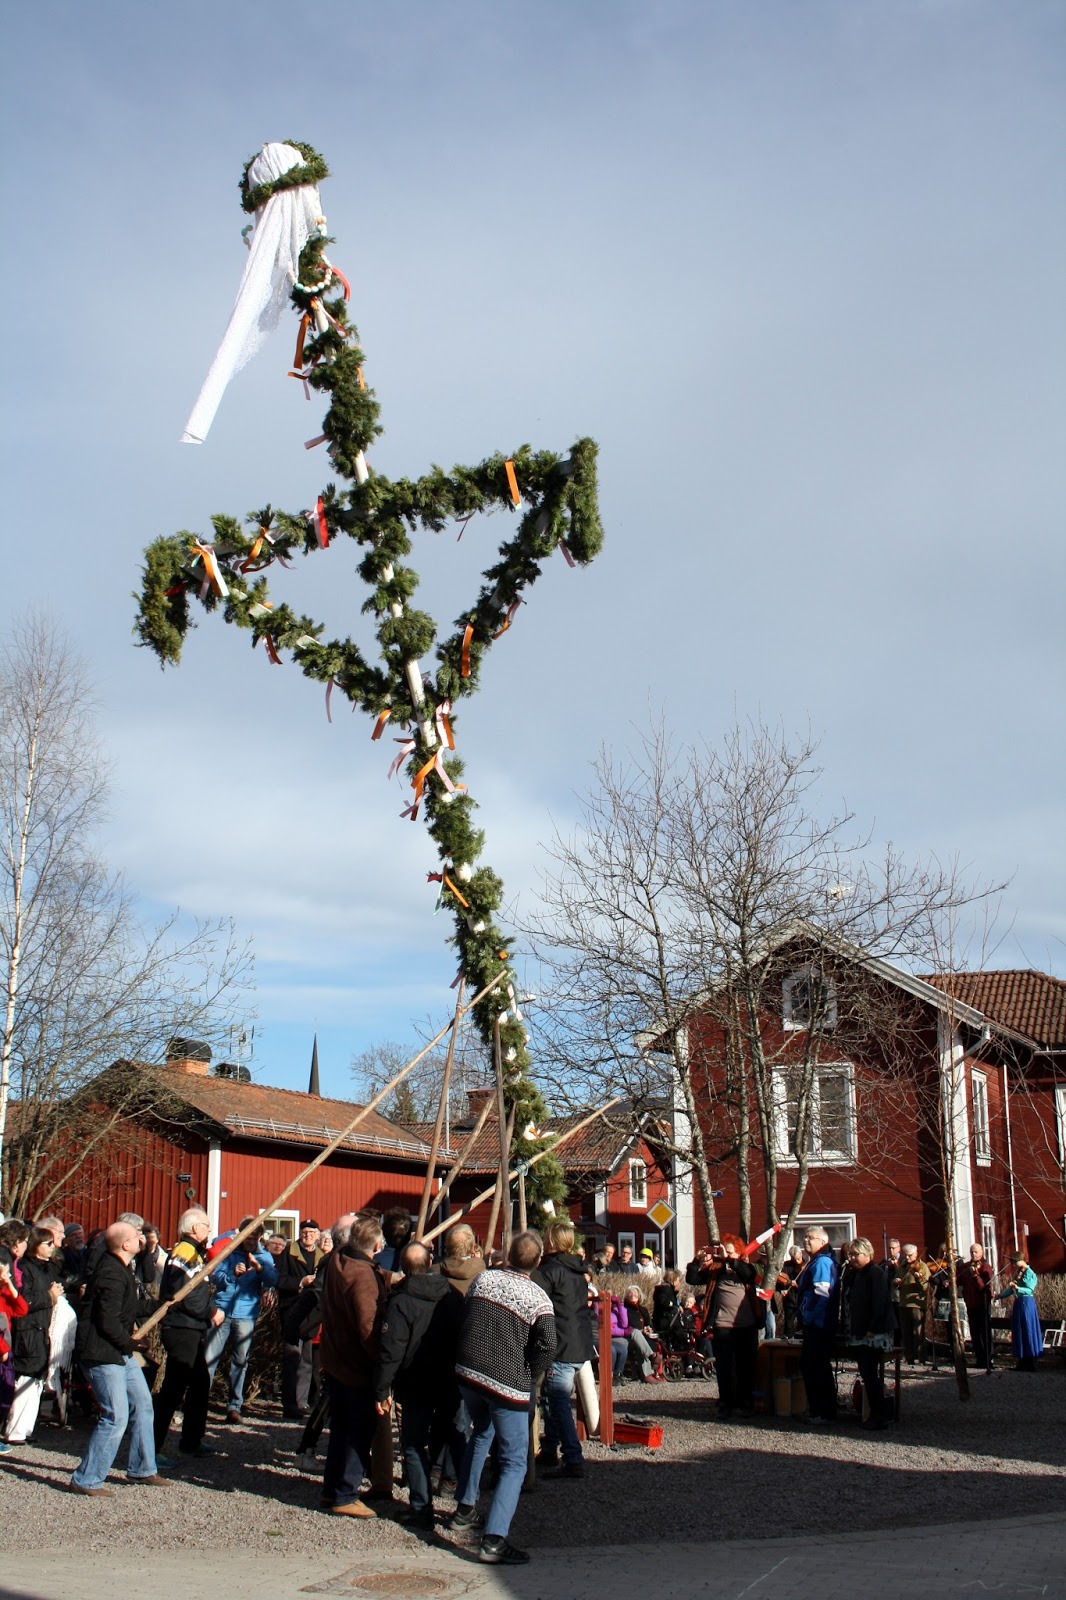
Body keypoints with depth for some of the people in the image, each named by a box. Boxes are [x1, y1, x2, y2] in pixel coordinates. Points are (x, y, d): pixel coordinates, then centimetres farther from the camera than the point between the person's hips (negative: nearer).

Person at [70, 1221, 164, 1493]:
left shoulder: (121, 1267, 8)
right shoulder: (111, 1275, -23)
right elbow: (108, 1323, -23)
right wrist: (131, 1342, -9)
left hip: (121, 1351, 11)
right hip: (102, 1354, -11)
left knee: (142, 1403, 15)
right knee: (116, 1416, -10)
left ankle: (142, 1470, 27)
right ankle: (86, 1480, 0)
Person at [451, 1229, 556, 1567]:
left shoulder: (484, 1279, 3)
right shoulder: (537, 1297, -10)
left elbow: (463, 1320, 13)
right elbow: (547, 1344, -19)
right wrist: (529, 1376, -3)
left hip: (467, 1373, 6)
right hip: (507, 1384, -5)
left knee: (482, 1432, 32)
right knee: (515, 1461, 0)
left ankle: (465, 1508, 38)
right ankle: (493, 1540, -15)